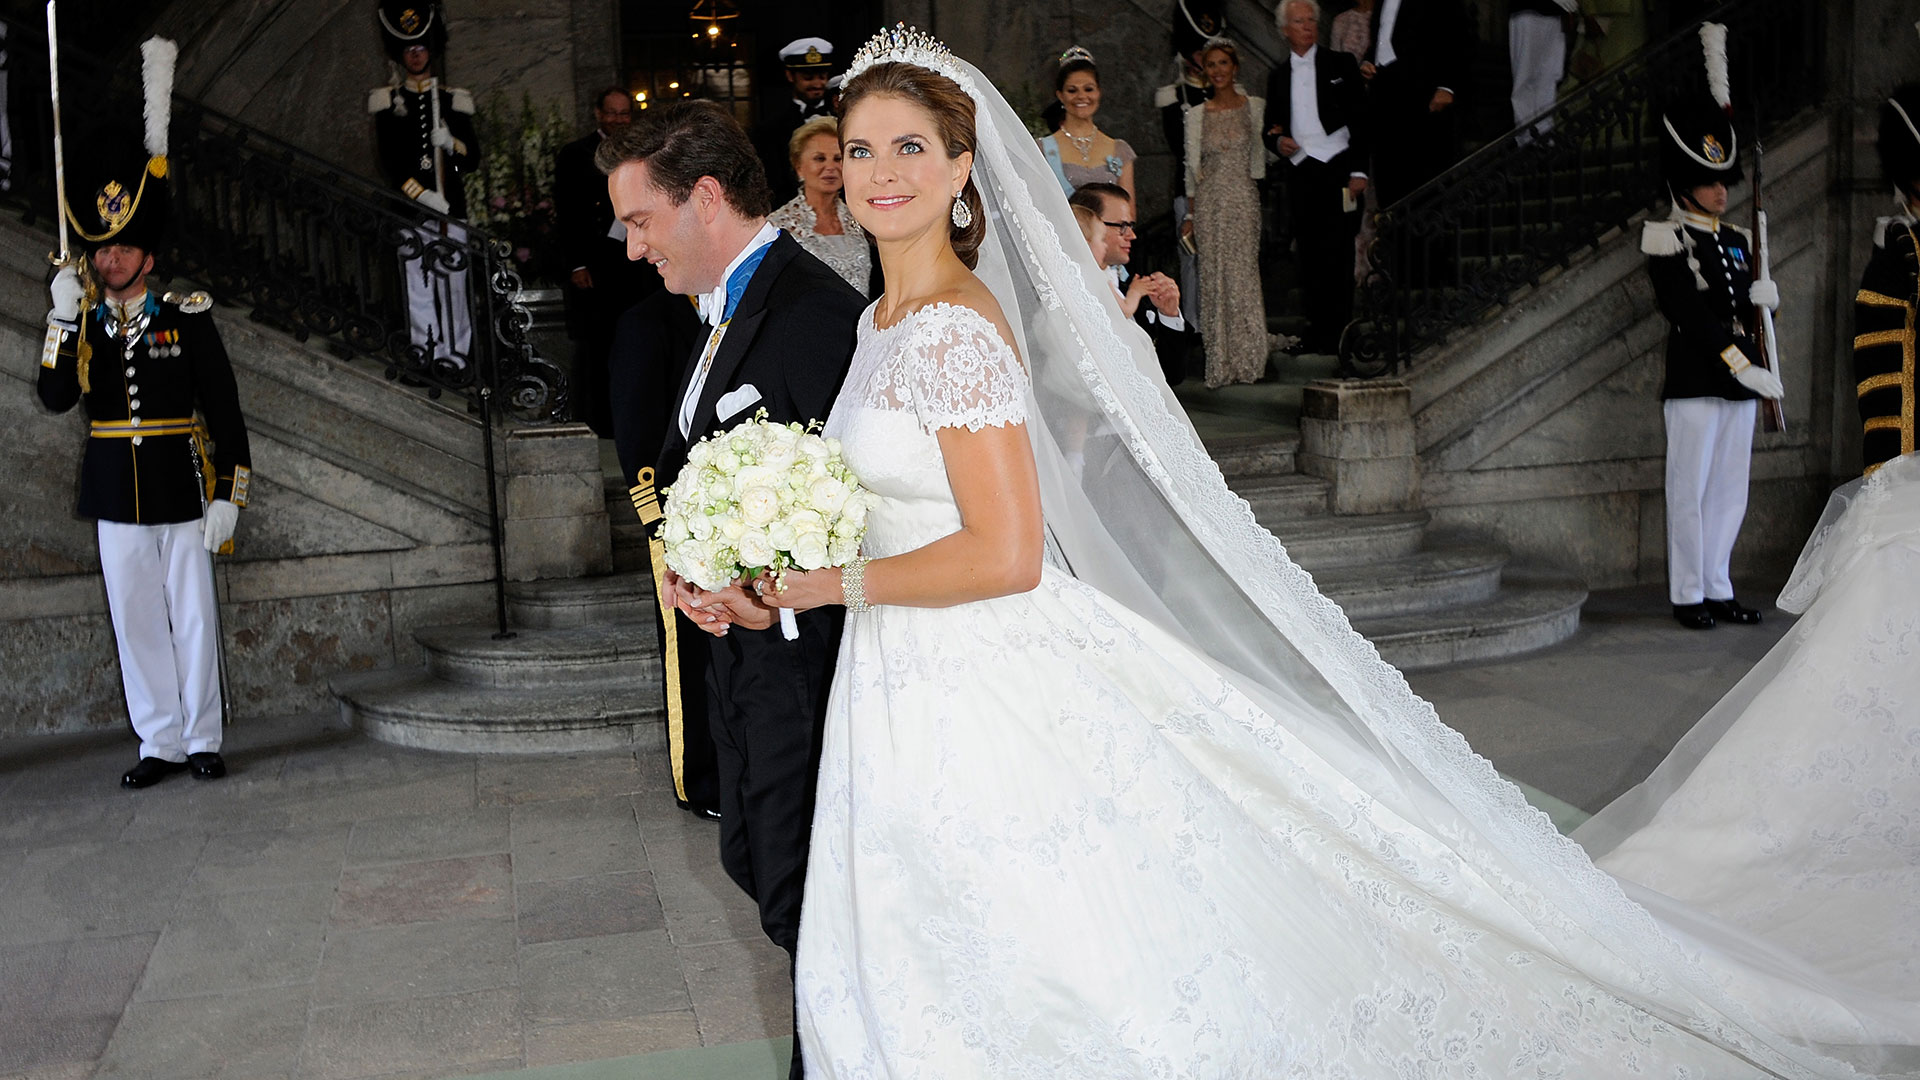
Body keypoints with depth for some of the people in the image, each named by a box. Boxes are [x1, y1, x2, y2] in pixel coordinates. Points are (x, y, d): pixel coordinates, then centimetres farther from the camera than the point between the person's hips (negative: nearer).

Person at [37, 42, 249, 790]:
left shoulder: (188, 317, -3)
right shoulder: (82, 320, 6)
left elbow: (225, 412, -4)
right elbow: (56, 399, -8)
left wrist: (228, 496, -9)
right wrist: (63, 318, -17)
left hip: (183, 492, -3)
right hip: (115, 497, 3)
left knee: (193, 619, 4)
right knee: (135, 623, 7)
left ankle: (203, 739, 14)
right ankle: (159, 744, 16)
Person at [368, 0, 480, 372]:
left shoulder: (453, 101, 12)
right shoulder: (388, 102, 7)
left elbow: (472, 160, 10)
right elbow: (390, 162, -1)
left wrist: (450, 143, -12)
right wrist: (425, 197, -13)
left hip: (451, 207, 1)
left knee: (453, 282, -1)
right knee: (417, 284, 1)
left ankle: (455, 355, 4)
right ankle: (425, 354, 6)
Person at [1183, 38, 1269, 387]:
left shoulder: (1255, 108, 4)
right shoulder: (1196, 114, 8)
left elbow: (1264, 155, 6)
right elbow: (1192, 166, 9)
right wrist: (1191, 214, 8)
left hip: (1245, 201, -1)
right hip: (1210, 204, 2)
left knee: (1245, 274, -6)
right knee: (1215, 277, 0)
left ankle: (1249, 358, 2)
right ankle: (1221, 364, 5)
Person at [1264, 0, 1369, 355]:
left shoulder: (1341, 65, 8)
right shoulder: (1278, 77, 16)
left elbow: (1360, 120, 3)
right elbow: (1272, 129, 22)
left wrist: (1358, 170, -7)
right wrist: (1277, 141, -2)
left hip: (1337, 170, -3)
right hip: (1300, 175, 3)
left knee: (1338, 256, -8)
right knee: (1309, 257, 2)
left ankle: (1340, 334, -5)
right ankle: (1317, 334, 8)